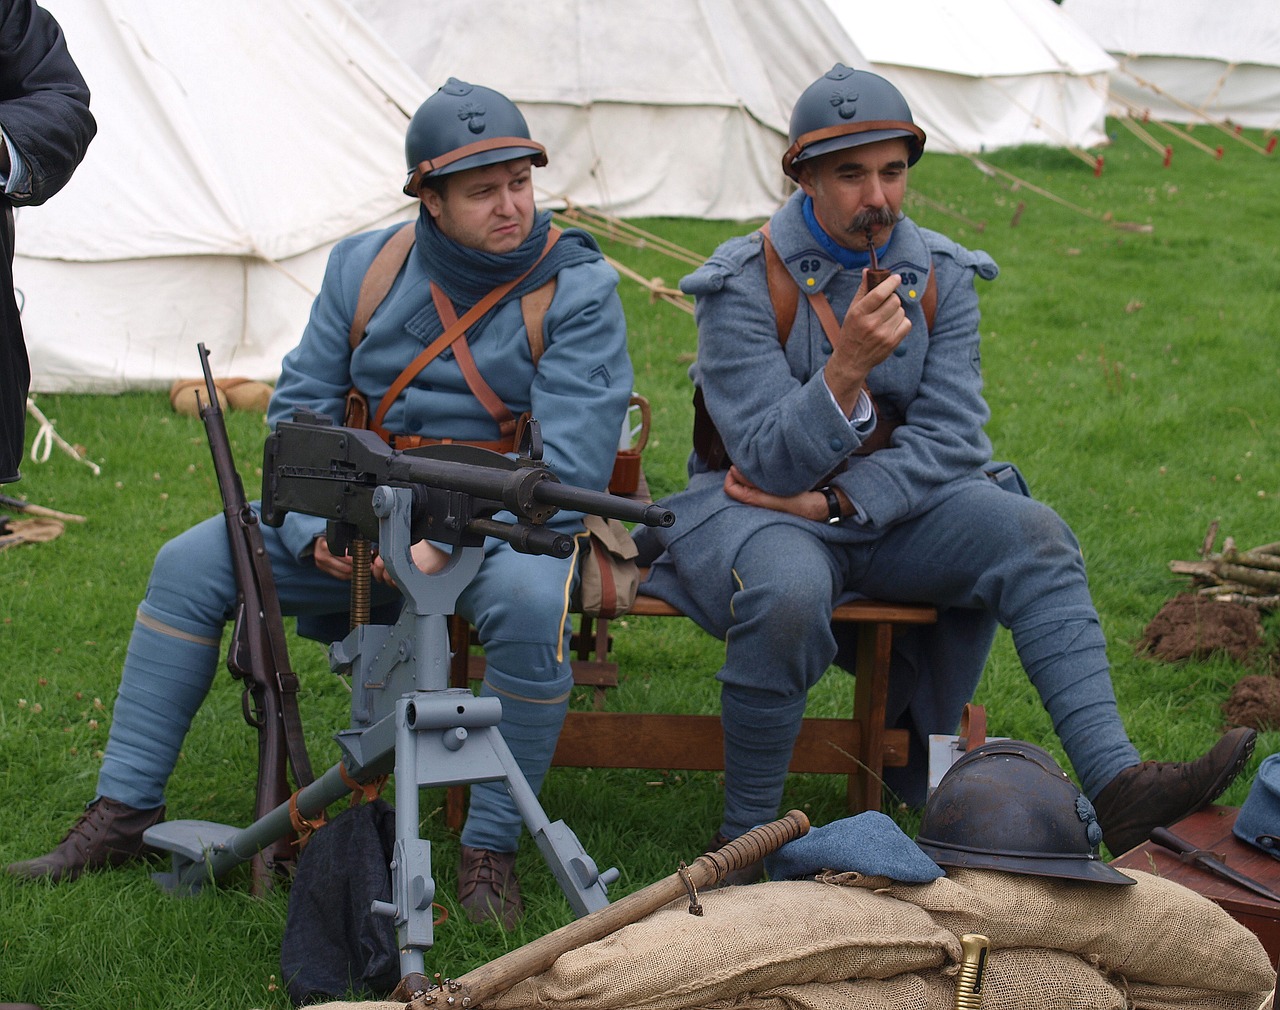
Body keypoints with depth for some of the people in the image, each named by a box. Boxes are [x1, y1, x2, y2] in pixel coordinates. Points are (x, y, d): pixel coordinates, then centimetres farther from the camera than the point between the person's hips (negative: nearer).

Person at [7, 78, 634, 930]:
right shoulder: (365, 268, 2)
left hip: (507, 520, -4)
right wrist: (316, 530, -11)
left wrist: (450, 542, -31)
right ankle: (126, 810, 1)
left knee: (531, 601, -39)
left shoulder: (579, 289, -12)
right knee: (190, 566, -7)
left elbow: (571, 465, -20)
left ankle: (491, 848, -23)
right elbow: (300, 407, 7)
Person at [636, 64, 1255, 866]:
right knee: (789, 592, -37)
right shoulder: (747, 286, -12)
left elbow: (948, 436, -5)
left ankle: (1114, 783, -30)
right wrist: (847, 368, -35)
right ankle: (745, 836, -20)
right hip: (755, 506, -4)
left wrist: (836, 504, -19)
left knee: (1032, 534, -20)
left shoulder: (942, 277, 1)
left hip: (890, 503, 4)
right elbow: (772, 462, -18)